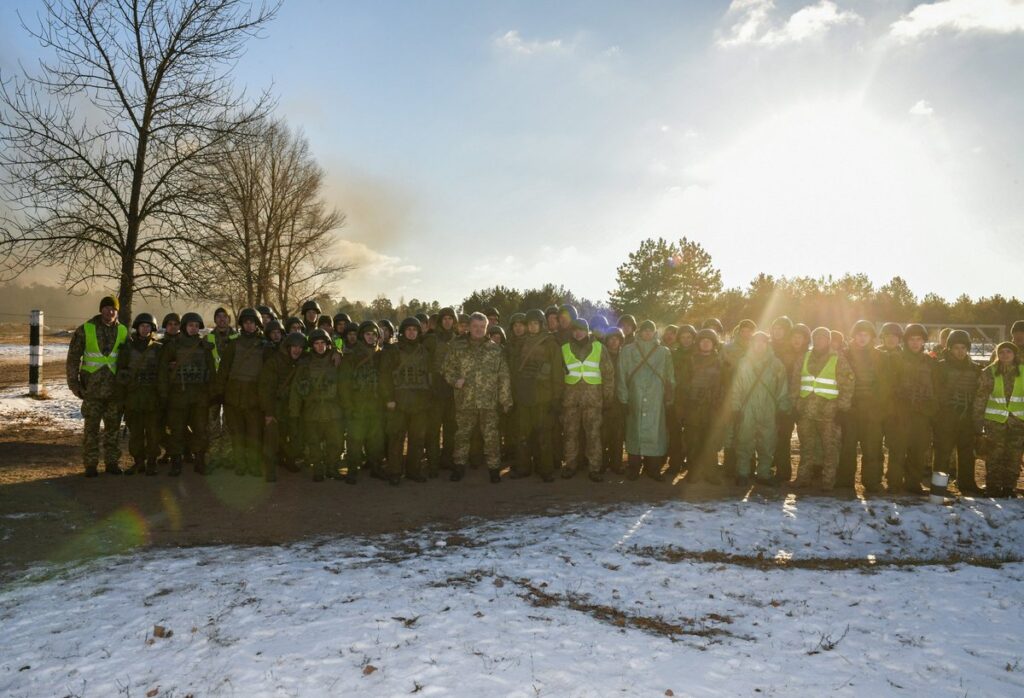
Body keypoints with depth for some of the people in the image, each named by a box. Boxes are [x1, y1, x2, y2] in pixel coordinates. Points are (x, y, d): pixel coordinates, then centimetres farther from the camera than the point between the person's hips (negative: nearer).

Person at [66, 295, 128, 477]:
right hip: (92, 389, -2)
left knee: (113, 427, 9)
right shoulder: (85, 329, -2)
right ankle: (90, 464, 10)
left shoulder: (122, 331, 5)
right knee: (91, 427, 2)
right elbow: (73, 358, 0)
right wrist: (74, 384, -4)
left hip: (115, 389, 2)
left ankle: (112, 462, 18)